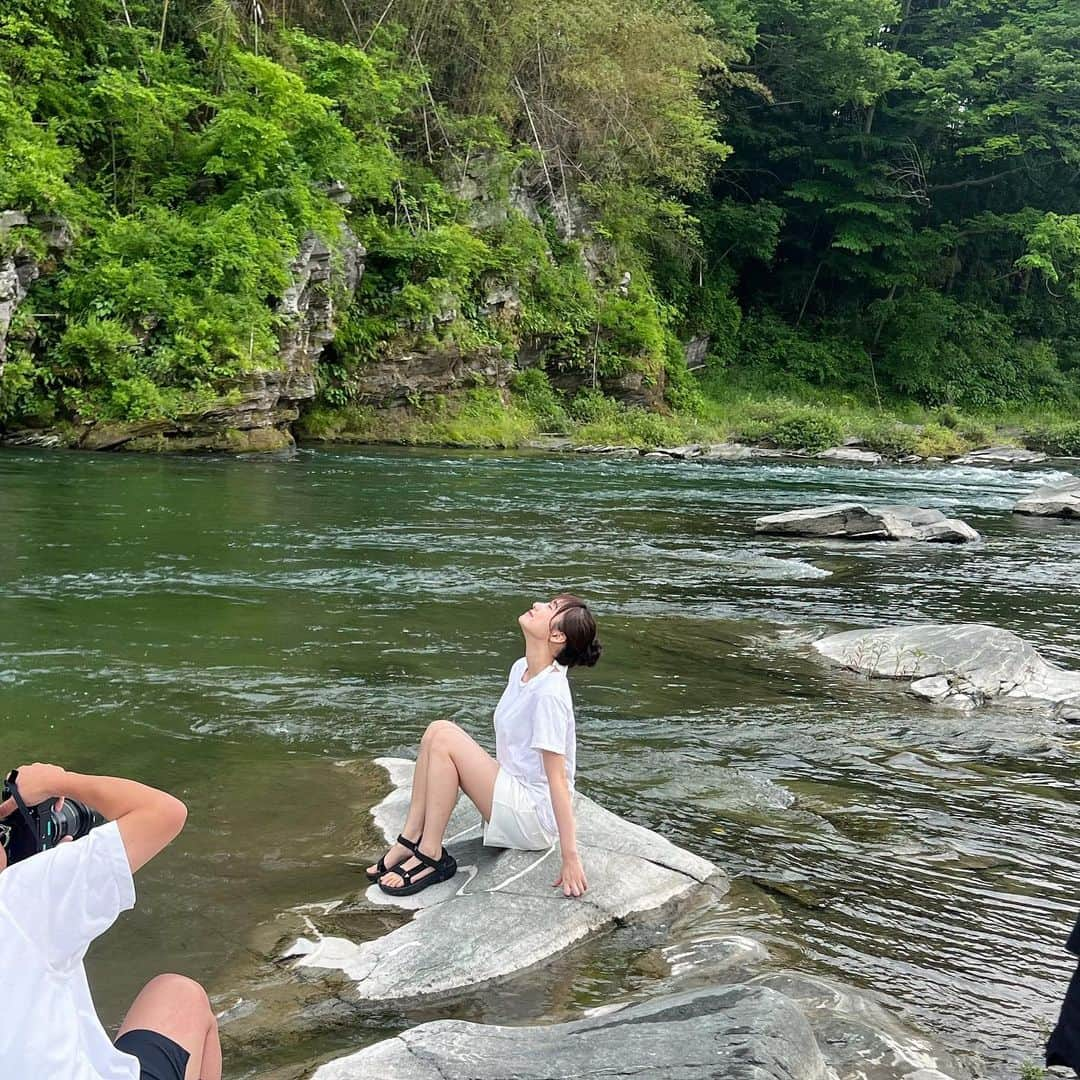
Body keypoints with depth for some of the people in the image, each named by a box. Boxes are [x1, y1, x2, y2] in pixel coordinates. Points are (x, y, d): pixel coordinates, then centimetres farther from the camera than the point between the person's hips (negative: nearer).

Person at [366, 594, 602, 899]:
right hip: (514, 786, 8)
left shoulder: (550, 693, -23)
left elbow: (558, 778, -24)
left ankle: (431, 857, -9)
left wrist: (570, 857, -22)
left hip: (534, 816, -8)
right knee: (437, 732, -4)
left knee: (443, 737, -17)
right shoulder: (521, 669, 4)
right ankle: (409, 842, -1)